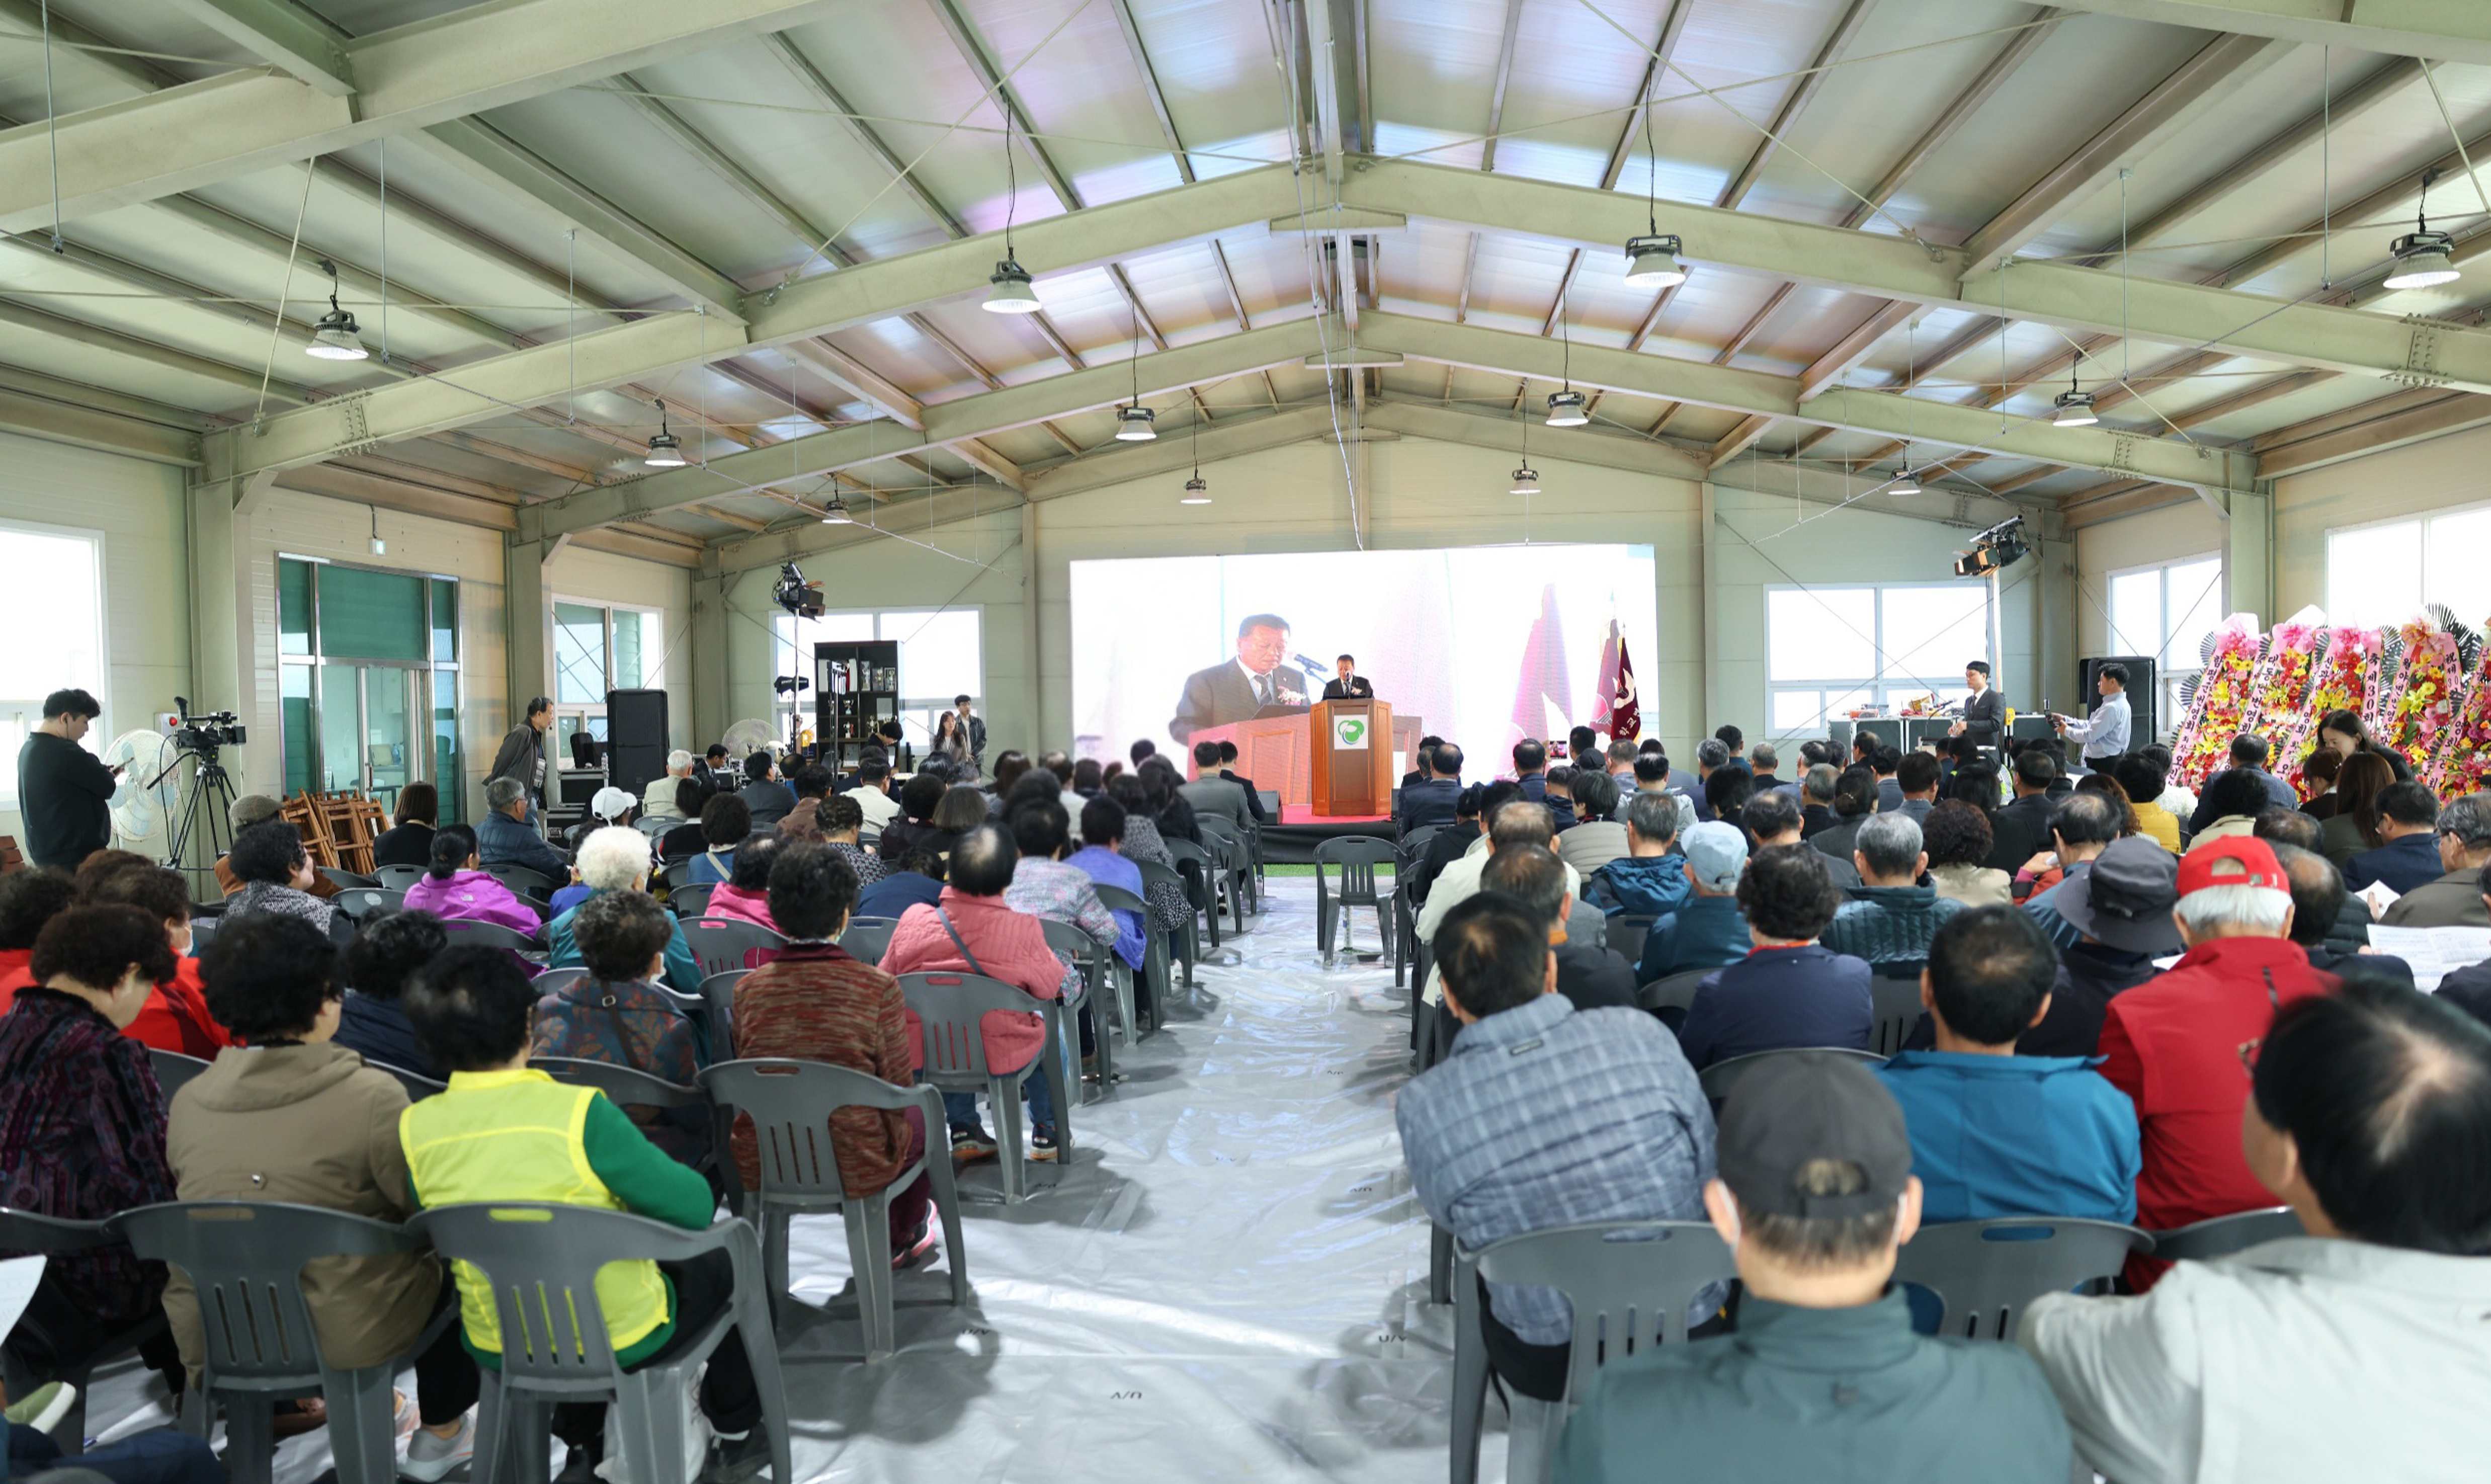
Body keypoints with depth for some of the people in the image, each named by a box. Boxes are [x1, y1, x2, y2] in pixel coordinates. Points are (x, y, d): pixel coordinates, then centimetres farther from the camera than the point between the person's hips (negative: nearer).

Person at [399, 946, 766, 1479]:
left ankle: (580, 1431, 49)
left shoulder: (414, 1129, -13)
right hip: (621, 1340, -5)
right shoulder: (580, 1113, -28)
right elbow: (694, 1209, -20)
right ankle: (738, 1426, 41)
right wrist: (627, 1192, 0)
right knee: (722, 1264, 24)